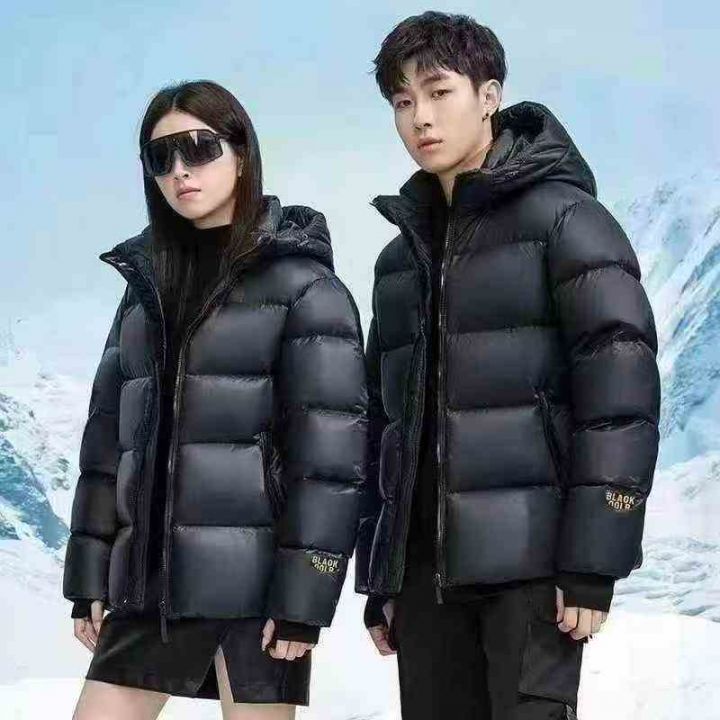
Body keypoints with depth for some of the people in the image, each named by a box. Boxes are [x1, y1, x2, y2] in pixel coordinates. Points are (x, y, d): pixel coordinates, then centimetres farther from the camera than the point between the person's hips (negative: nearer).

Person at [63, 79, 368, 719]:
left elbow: (329, 444, -10)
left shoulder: (303, 283, -3)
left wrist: (304, 594, -15)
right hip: (152, 577, 6)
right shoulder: (146, 283, 14)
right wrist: (90, 573, 9)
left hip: (257, 579, -5)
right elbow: (111, 432, 14)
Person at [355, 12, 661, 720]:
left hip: (531, 558, -6)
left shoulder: (562, 217, -1)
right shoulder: (402, 255, 17)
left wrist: (594, 560, -16)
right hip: (423, 567, 6)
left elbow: (622, 386, -10)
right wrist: (377, 579, 15)